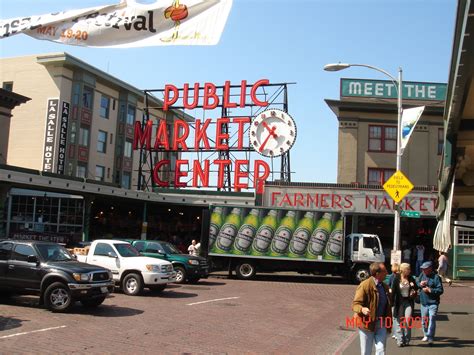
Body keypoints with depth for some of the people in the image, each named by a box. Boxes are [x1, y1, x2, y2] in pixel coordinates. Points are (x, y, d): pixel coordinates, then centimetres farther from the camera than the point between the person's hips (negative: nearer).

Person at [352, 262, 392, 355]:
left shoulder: (385, 287, 9)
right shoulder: (365, 285, -15)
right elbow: (355, 304, -17)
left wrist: (389, 323, 14)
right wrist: (362, 309, -39)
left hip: (381, 323, 5)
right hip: (367, 323, -5)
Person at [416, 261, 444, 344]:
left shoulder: (436, 277, -10)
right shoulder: (422, 275, 6)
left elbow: (440, 290, -12)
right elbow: (416, 283, 16)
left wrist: (430, 290, -18)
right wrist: (420, 284, -5)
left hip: (433, 303, -6)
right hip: (424, 302, 6)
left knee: (432, 319, -14)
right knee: (424, 320, 15)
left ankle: (430, 338, -12)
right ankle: (426, 335, 33)